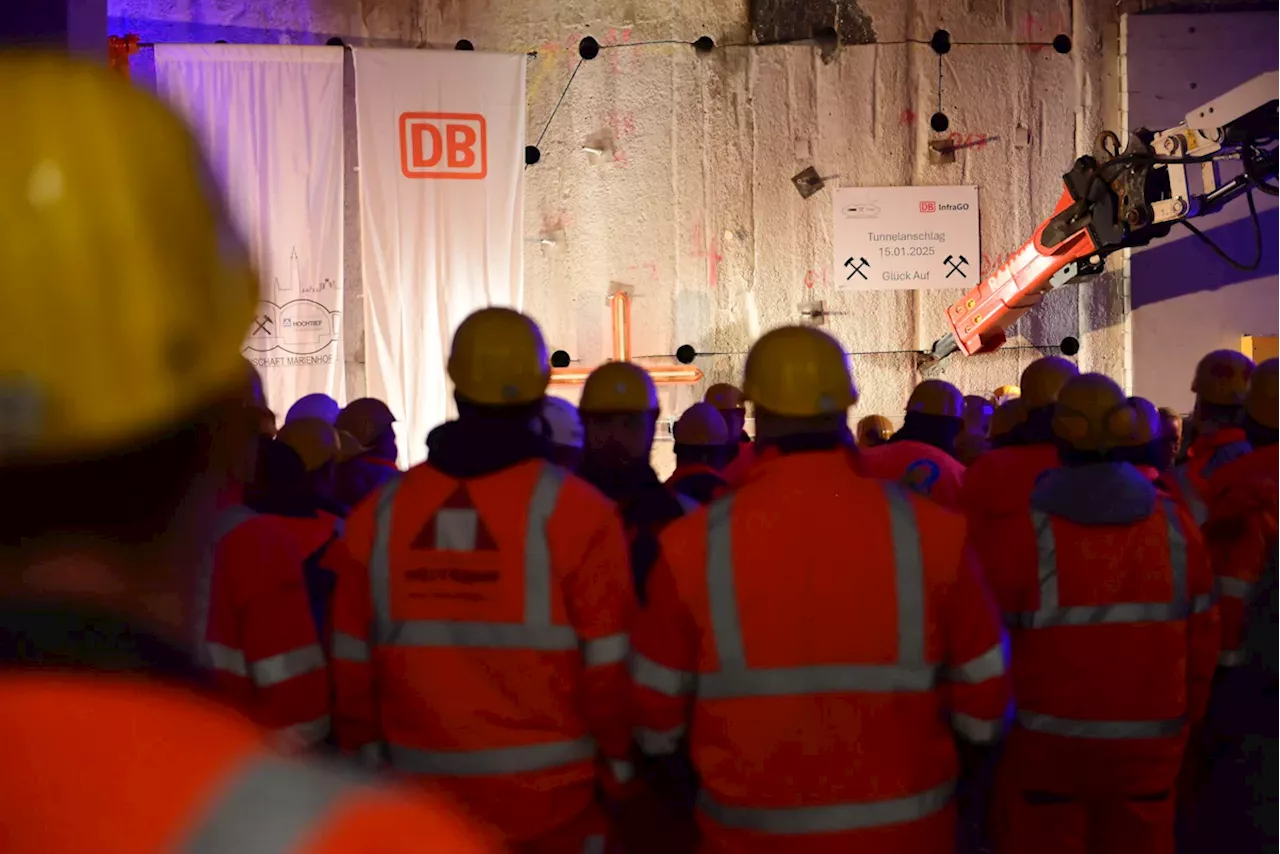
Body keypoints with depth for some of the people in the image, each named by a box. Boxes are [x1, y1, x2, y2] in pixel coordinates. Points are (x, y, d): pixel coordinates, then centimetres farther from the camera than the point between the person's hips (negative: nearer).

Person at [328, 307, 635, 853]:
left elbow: (353, 661, 2)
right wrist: (619, 764, 4)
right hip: (548, 795, -2)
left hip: (422, 796, 3)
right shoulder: (574, 509, -13)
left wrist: (365, 755, 15)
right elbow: (608, 663, -10)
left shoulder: (380, 512, -4)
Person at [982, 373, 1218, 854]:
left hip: (1051, 740, -3)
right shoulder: (1174, 524, -2)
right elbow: (1201, 636, 2)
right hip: (1149, 742, 3)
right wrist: (1187, 717, 16)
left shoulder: (1029, 529, -12)